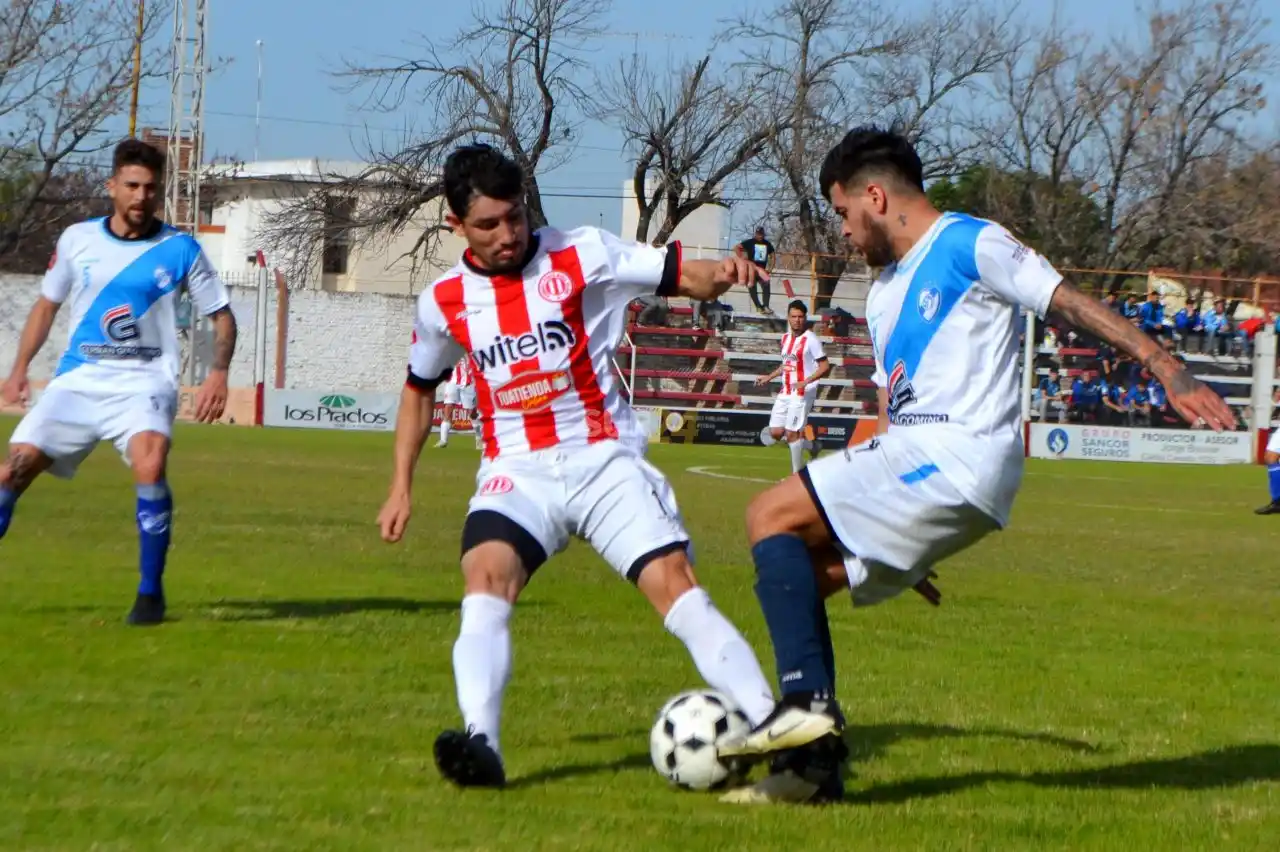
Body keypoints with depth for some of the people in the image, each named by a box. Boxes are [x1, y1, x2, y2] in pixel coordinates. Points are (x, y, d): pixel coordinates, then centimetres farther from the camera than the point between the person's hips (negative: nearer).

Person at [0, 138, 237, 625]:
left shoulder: (180, 250, 0)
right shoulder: (77, 240, 6)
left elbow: (222, 316, 7)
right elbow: (47, 303, 19)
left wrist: (218, 374, -9)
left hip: (143, 381, -3)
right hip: (78, 379, 3)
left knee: (150, 463, -30)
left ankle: (151, 593, -17)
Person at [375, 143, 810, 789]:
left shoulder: (581, 257, -3)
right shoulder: (444, 302, 6)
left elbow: (684, 277, -6)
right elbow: (420, 388, 23)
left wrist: (721, 273, -29)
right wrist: (401, 486, 20)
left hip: (604, 458, -1)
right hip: (517, 473, 1)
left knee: (675, 584, -17)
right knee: (485, 579, -28)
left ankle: (769, 725, -18)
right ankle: (479, 742, -40)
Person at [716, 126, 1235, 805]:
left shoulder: (970, 245, -2)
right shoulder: (884, 292, 26)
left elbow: (1073, 305, -7)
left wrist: (1170, 373, -15)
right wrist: (904, 547, 21)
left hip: (956, 456, -9)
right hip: (911, 457, 9)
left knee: (771, 517, -15)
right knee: (796, 576, 4)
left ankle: (806, 699, -23)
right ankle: (812, 766, 1)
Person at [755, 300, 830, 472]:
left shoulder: (810, 339, -11)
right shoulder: (786, 338, 12)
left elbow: (825, 366, -15)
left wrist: (806, 381, -26)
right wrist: (769, 377, 25)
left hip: (803, 393, -8)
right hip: (785, 392, 8)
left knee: (791, 434, -9)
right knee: (775, 433, 4)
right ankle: (808, 444, 27)